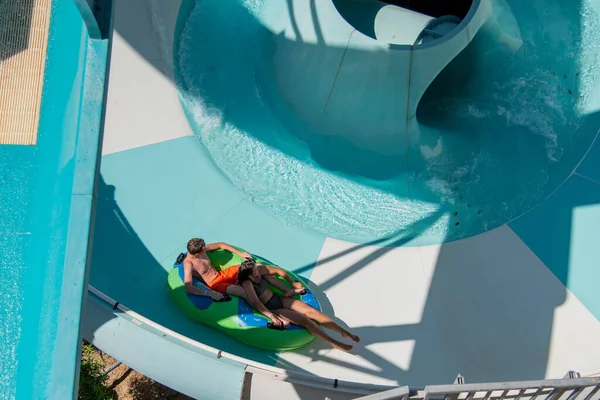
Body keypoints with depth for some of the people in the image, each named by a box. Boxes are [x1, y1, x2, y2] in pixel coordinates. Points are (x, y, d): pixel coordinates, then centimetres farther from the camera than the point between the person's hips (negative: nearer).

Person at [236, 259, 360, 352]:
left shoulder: (258, 268, 0)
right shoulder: (247, 283, -21)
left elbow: (278, 271, 12)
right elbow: (255, 302, -33)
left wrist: (293, 284, 16)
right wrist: (272, 316, -42)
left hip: (279, 299, 7)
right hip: (271, 309, -7)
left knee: (312, 311, -9)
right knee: (304, 319, -19)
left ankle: (345, 332, -7)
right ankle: (334, 343, -14)